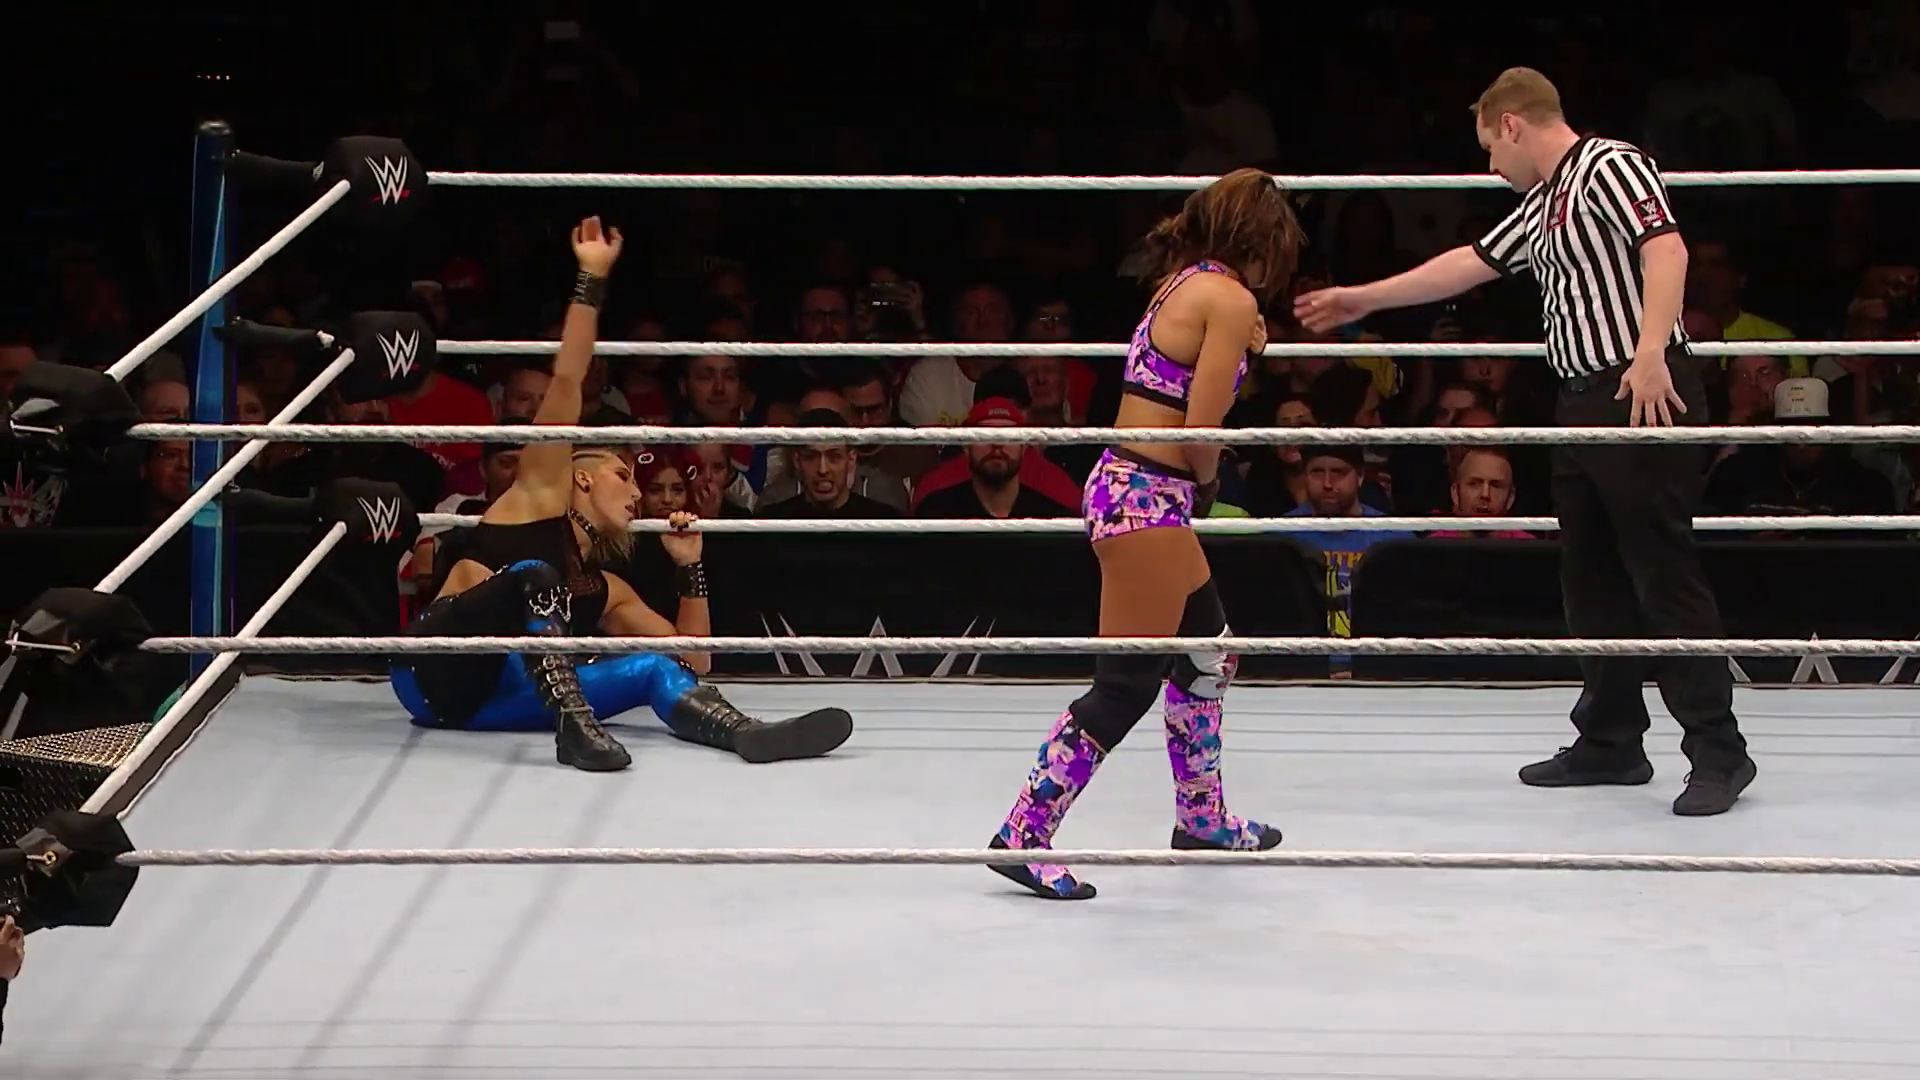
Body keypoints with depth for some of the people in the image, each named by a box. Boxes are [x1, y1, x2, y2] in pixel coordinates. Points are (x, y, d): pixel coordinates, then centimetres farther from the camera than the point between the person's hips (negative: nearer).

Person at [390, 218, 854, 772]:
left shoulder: (606, 591, 26)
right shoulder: (543, 492, 10)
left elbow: (691, 662, 23)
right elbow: (566, 382, 0)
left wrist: (690, 566, 17)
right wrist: (591, 281, -3)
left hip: (486, 699, 6)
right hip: (434, 670, -5)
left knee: (656, 668, -11)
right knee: (535, 576, -29)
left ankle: (744, 732, -40)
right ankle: (573, 726, -45)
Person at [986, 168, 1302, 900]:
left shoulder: (1181, 283, 14)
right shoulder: (1230, 299, -12)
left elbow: (1180, 392, 10)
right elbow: (1201, 430, -14)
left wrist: (1241, 351, 10)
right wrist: (1205, 483, 2)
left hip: (1122, 480, 10)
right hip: (1147, 500, -10)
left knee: (1209, 650, 23)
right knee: (1126, 688, -5)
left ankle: (1201, 819, 35)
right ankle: (1023, 836, -4)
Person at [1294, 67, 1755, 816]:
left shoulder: (1609, 167, -8)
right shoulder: (1540, 206, 21)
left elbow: (1666, 249, -21)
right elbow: (1468, 264, 30)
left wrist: (1650, 352, -31)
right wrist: (1364, 300, 33)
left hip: (1645, 397, -10)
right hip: (1584, 404, 10)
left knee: (1664, 574, -9)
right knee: (1591, 579, 12)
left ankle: (1718, 751, -4)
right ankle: (1612, 741, 21)